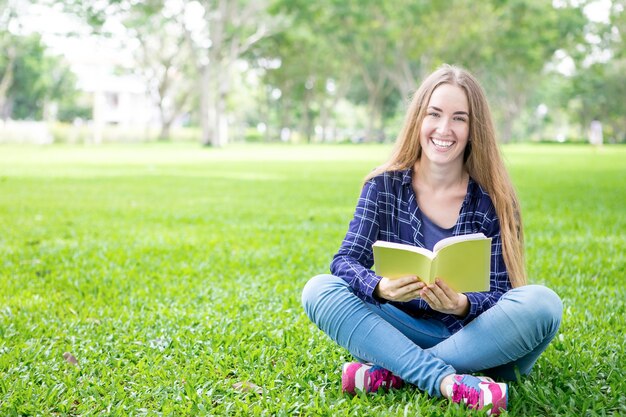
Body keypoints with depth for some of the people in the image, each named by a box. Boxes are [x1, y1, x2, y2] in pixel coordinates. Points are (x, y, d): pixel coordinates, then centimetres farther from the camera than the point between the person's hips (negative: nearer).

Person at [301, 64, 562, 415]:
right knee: (318, 290, -20)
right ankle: (447, 381, -34)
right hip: (406, 329, 1)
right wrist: (380, 288, -33)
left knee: (543, 303, -29)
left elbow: (499, 295, -9)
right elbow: (346, 260, -10)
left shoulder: (491, 200, -6)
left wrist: (463, 306, -32)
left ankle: (393, 372, -24)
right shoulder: (384, 186, -2)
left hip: (471, 333, 0)